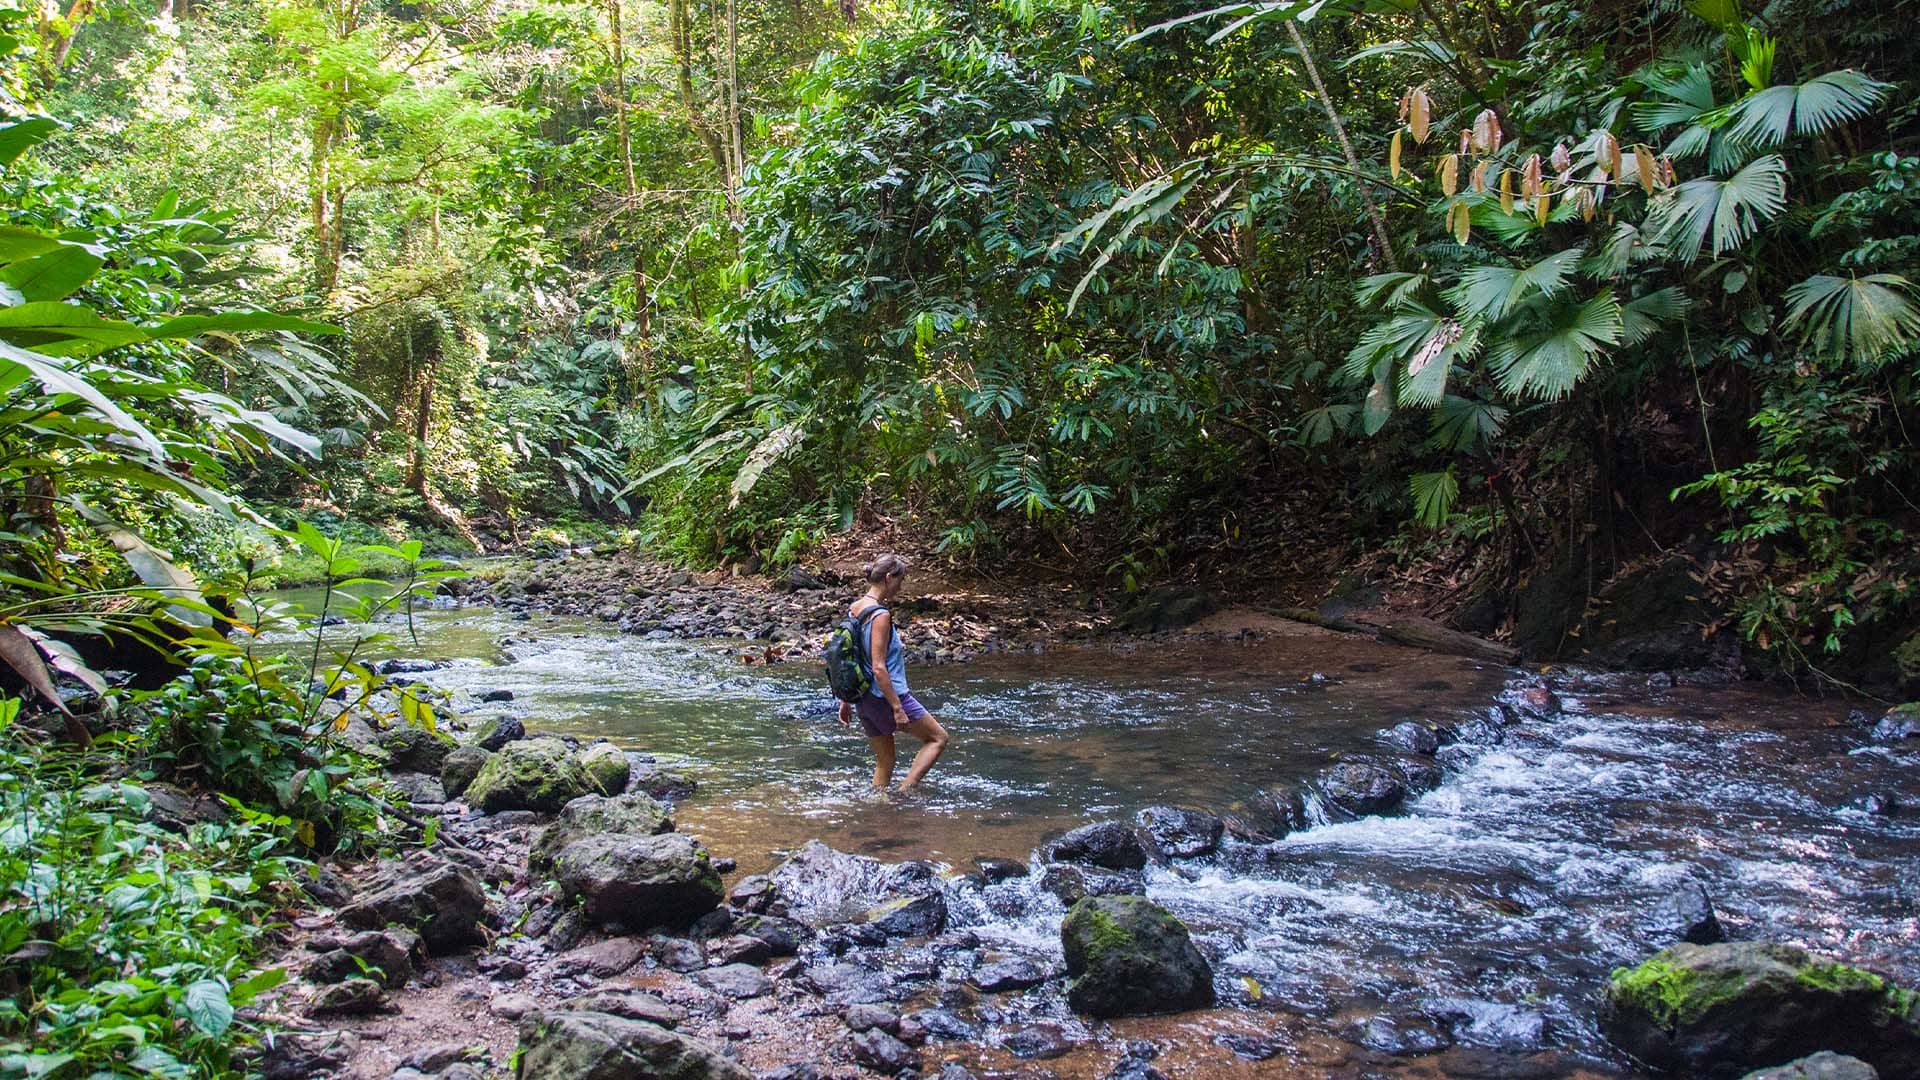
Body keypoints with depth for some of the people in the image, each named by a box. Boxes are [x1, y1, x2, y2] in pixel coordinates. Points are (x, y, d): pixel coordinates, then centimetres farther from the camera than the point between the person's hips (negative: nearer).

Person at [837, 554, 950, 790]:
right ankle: (904, 792, -1)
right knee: (938, 737, 8)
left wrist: (845, 701, 19)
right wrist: (898, 709, -20)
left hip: (864, 698, 8)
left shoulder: (854, 609, 7)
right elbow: (879, 668, -23)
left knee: (884, 762, 18)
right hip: (887, 696, -8)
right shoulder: (880, 615, -19)